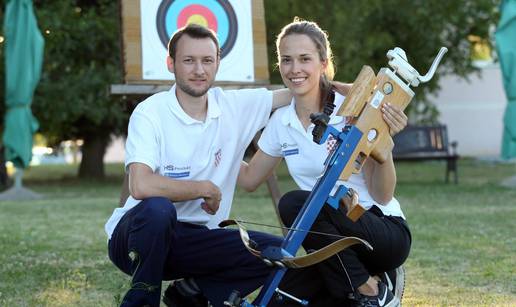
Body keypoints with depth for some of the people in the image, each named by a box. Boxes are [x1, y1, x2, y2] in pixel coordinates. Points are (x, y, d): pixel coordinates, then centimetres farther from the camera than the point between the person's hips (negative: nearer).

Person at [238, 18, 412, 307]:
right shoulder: (281, 121, 3)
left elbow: (382, 196, -12)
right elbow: (249, 178, 16)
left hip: (385, 232, -5)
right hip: (333, 243, 5)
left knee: (294, 203, -30)